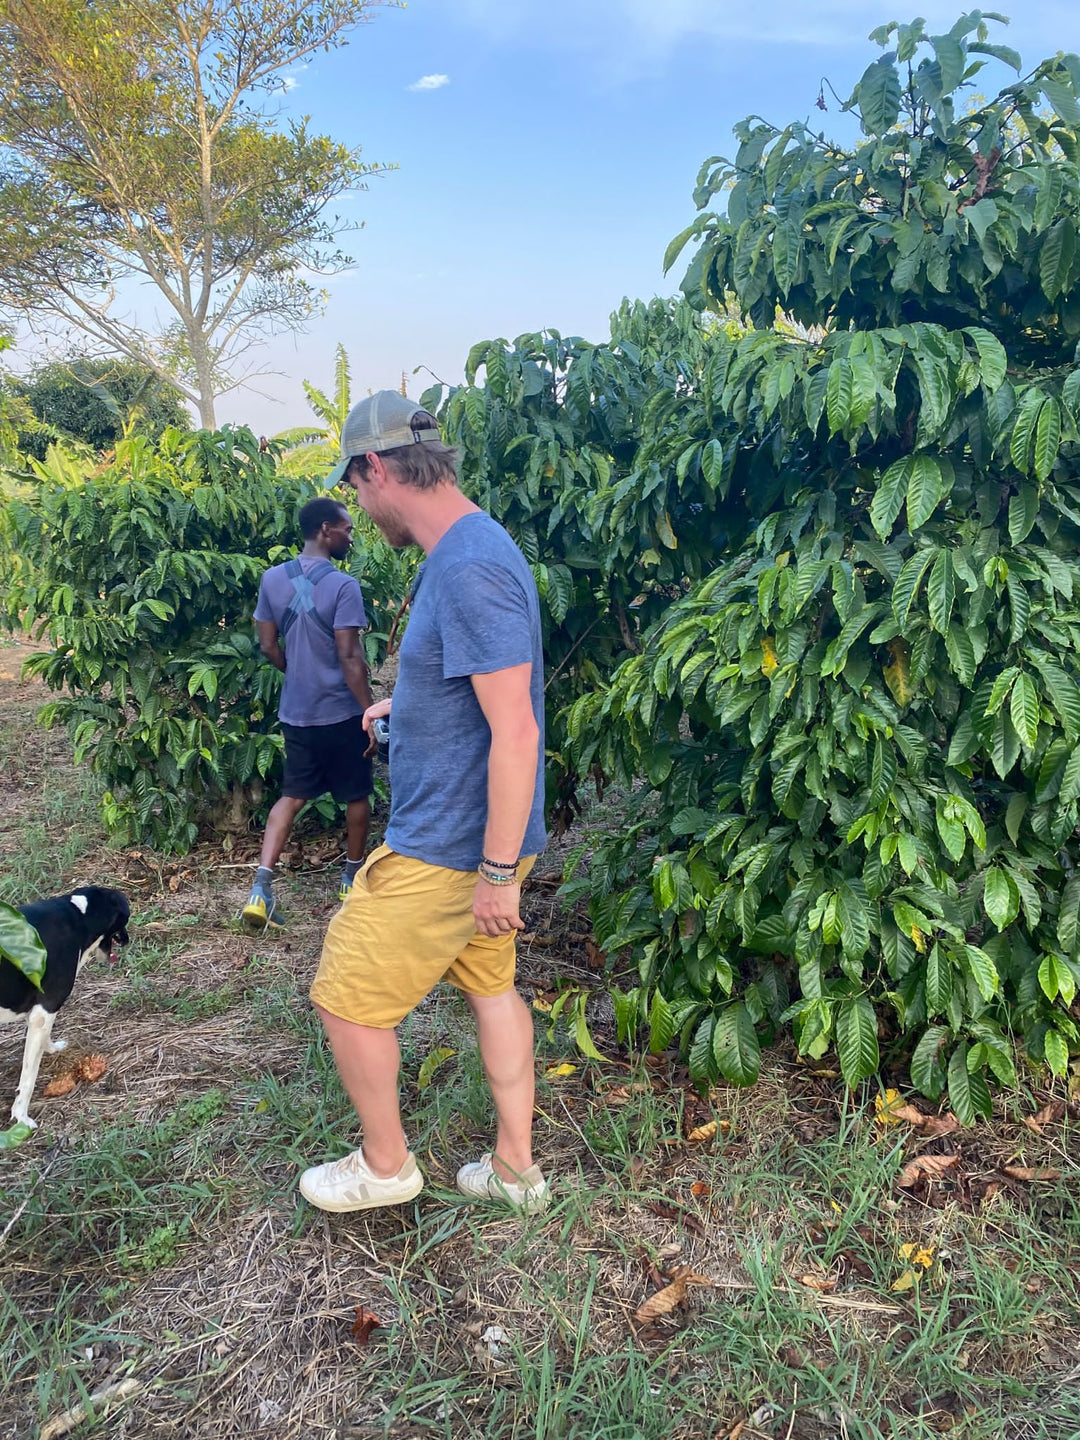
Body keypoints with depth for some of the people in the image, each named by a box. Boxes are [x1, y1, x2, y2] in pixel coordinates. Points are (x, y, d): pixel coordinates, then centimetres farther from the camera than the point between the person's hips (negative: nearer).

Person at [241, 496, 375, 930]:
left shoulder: (272, 579, 2)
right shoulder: (342, 585, -17)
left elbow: (269, 646, 7)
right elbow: (349, 657, -20)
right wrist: (371, 713, -13)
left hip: (295, 711, 5)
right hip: (340, 711, -5)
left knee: (293, 795, 12)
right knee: (356, 795, 15)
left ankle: (261, 886, -1)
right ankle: (352, 875, 30)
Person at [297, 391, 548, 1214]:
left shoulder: (469, 570, -25)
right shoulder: (467, 548, 7)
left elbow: (516, 731, -27)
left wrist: (498, 874, -23)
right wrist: (404, 705, 30)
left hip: (445, 853, -10)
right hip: (479, 838, 10)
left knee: (347, 999, 6)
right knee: (491, 985, 19)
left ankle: (385, 1166, 28)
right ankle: (517, 1168, 35)